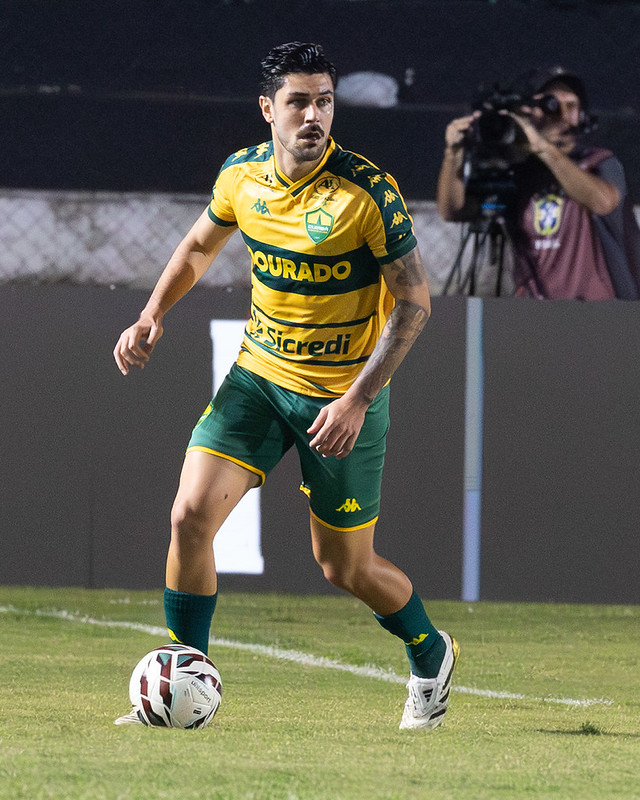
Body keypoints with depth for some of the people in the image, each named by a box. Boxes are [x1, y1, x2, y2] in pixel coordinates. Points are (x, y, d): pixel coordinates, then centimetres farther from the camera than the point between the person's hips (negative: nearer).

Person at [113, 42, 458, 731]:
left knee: (343, 566, 6)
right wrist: (153, 315, 2)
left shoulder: (370, 193, -20)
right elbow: (200, 246, 17)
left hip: (342, 393, -4)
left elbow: (414, 301, -15)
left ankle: (431, 658, 36)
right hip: (258, 374, 4)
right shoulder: (242, 175, -4)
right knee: (190, 514, -13)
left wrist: (358, 398, -21)